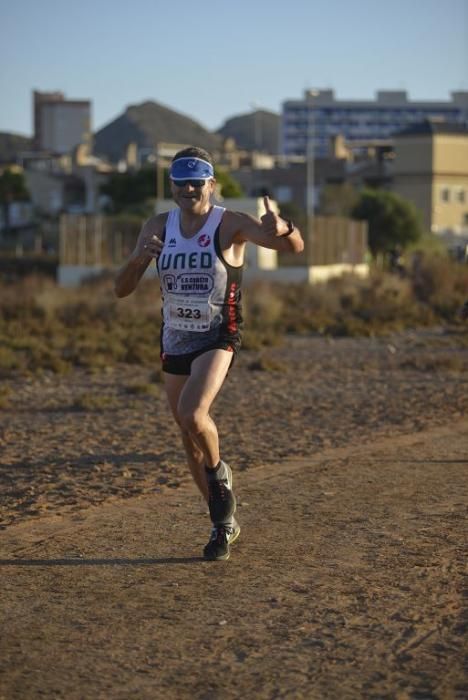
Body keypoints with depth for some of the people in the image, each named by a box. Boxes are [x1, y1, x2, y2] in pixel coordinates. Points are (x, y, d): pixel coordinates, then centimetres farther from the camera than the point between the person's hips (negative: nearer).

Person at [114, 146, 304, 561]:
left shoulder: (231, 224, -11)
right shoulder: (158, 228, 2)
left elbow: (295, 246, -21)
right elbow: (122, 289, 0)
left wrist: (281, 229, -45)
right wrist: (137, 259, -21)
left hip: (218, 339, -5)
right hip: (174, 341, 5)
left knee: (192, 414, -28)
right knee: (190, 441, 10)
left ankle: (219, 472, 4)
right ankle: (224, 523, 27)